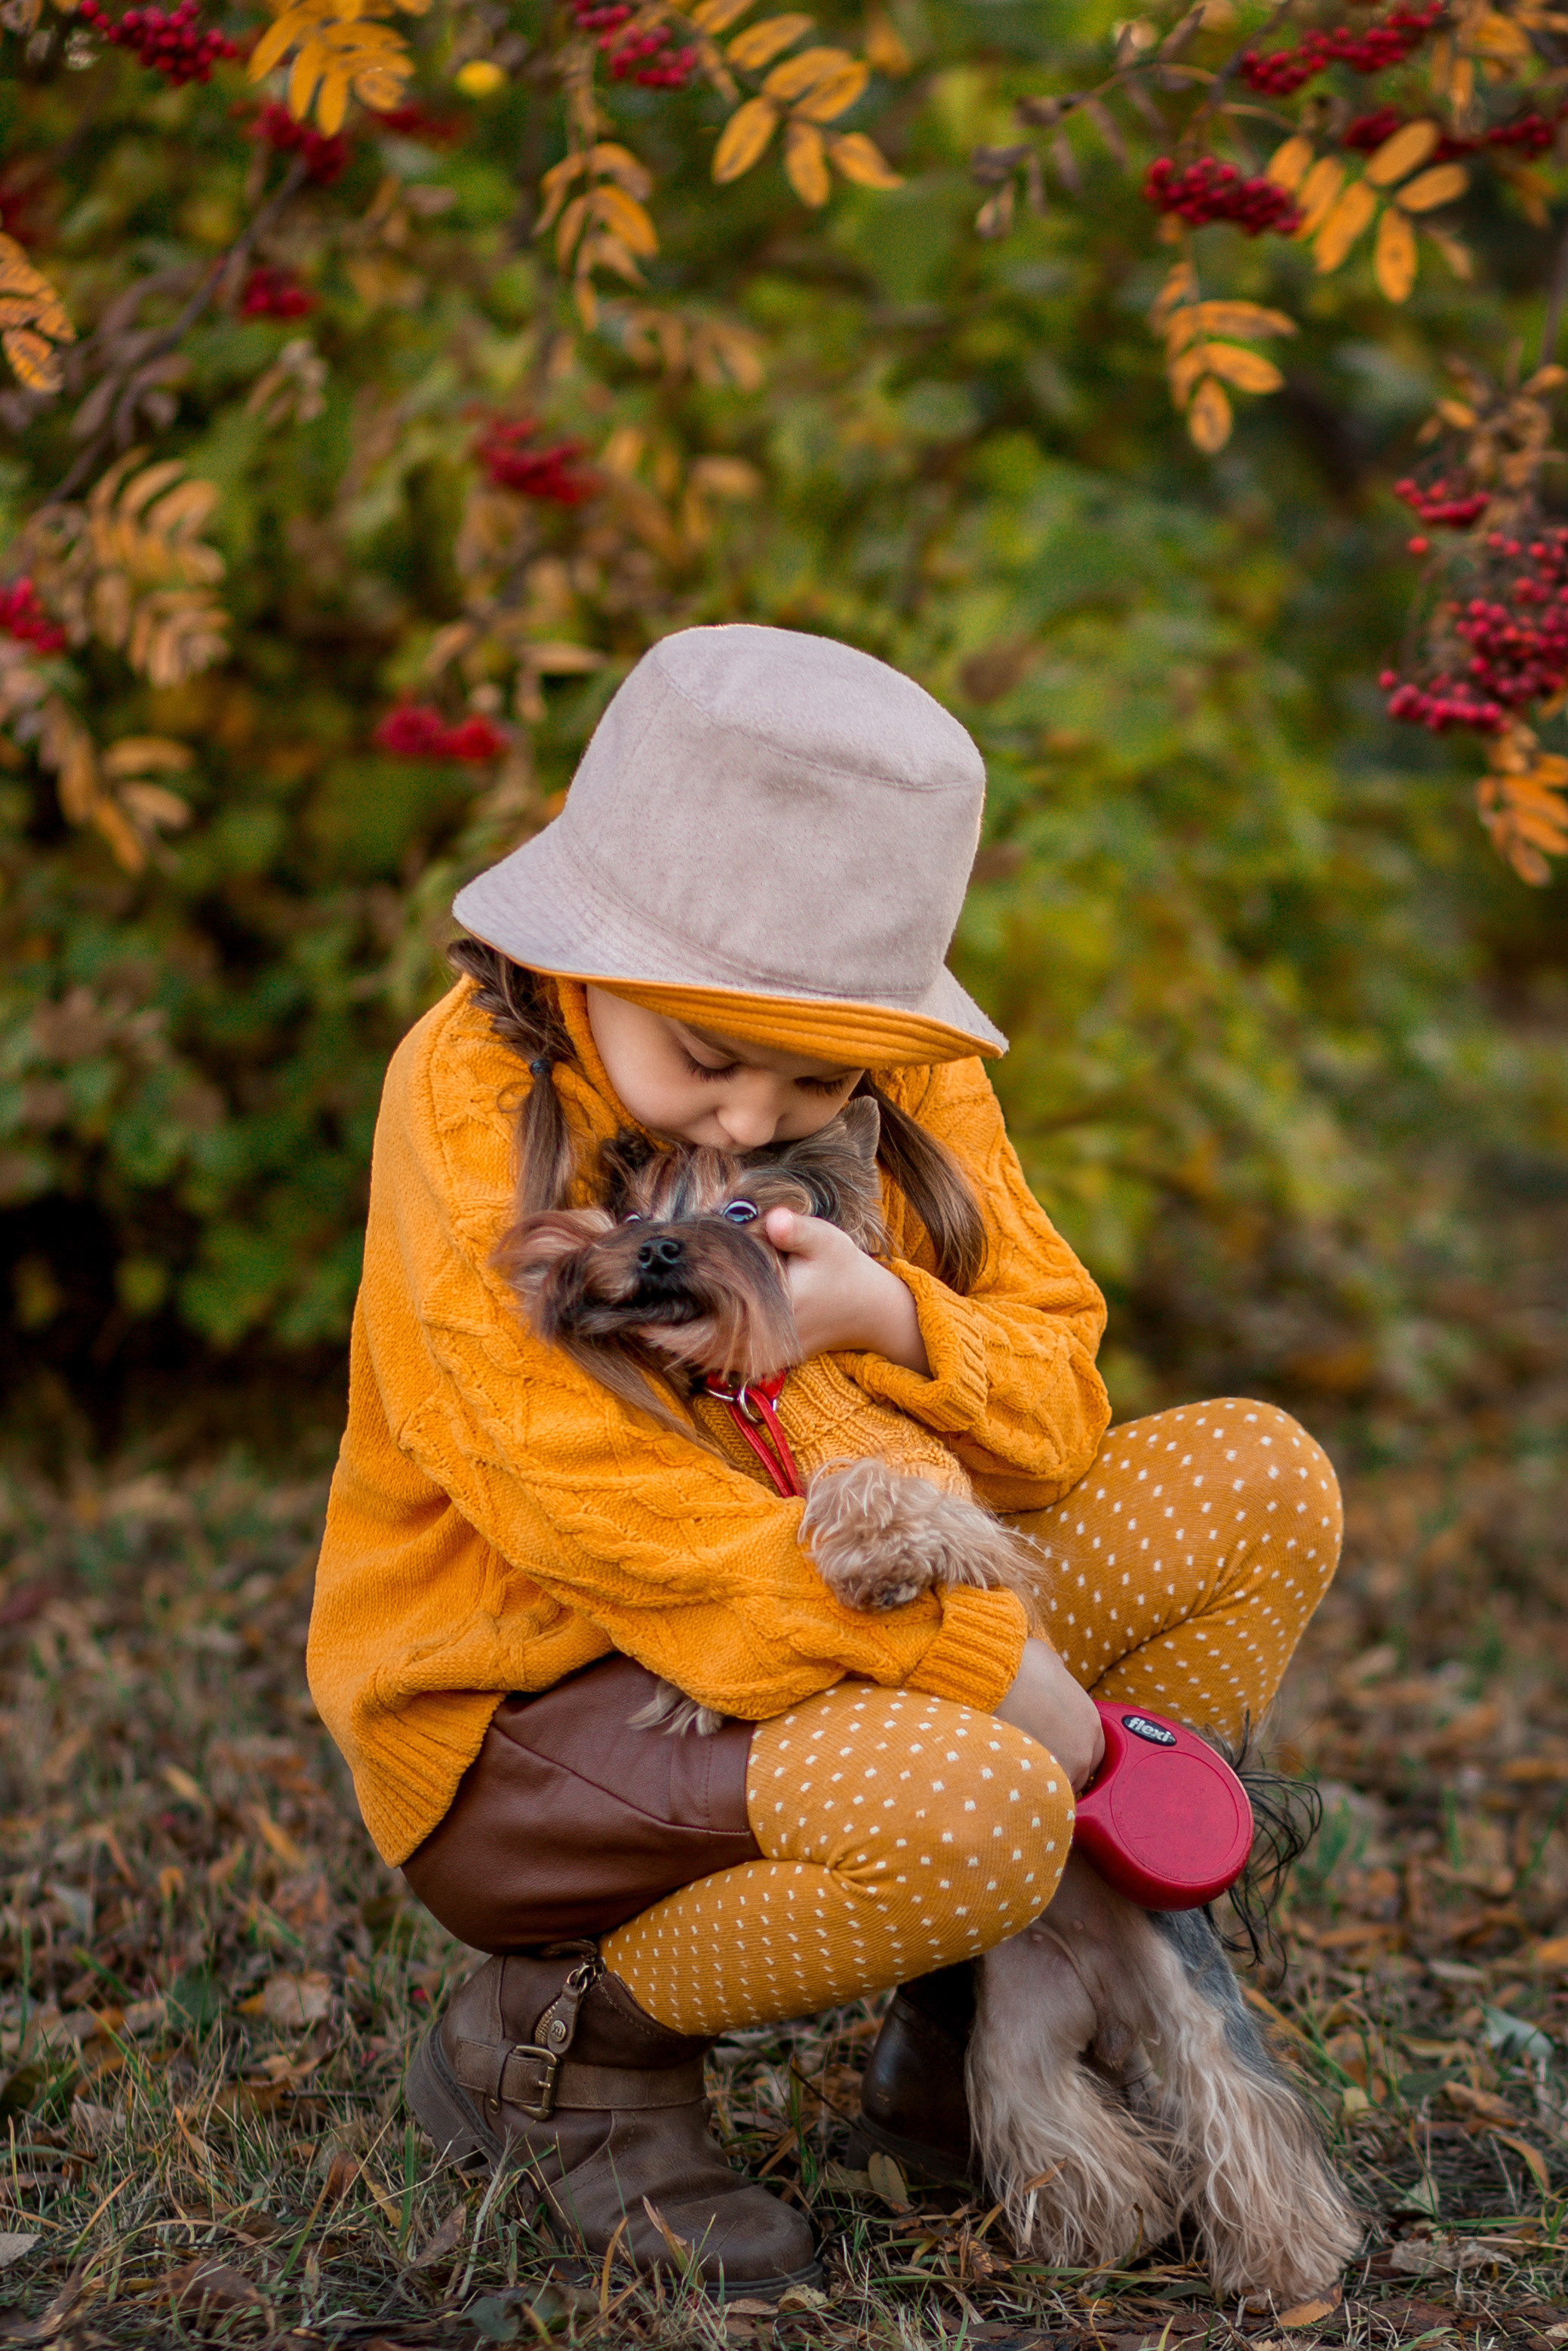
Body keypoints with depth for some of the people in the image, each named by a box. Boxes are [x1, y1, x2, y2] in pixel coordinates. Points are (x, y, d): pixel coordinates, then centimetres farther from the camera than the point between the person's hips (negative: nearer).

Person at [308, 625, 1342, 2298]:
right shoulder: (472, 1099, -20)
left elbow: (1060, 1419, 1)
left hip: (854, 1635, 7)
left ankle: (979, 2027, 6)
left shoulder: (909, 1081, -1)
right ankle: (560, 2040, -4)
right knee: (967, 1812, -35)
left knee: (1260, 1483, -5)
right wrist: (991, 1671, -27)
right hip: (525, 1715, -7)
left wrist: (890, 1319, -23)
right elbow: (613, 1513, -25)